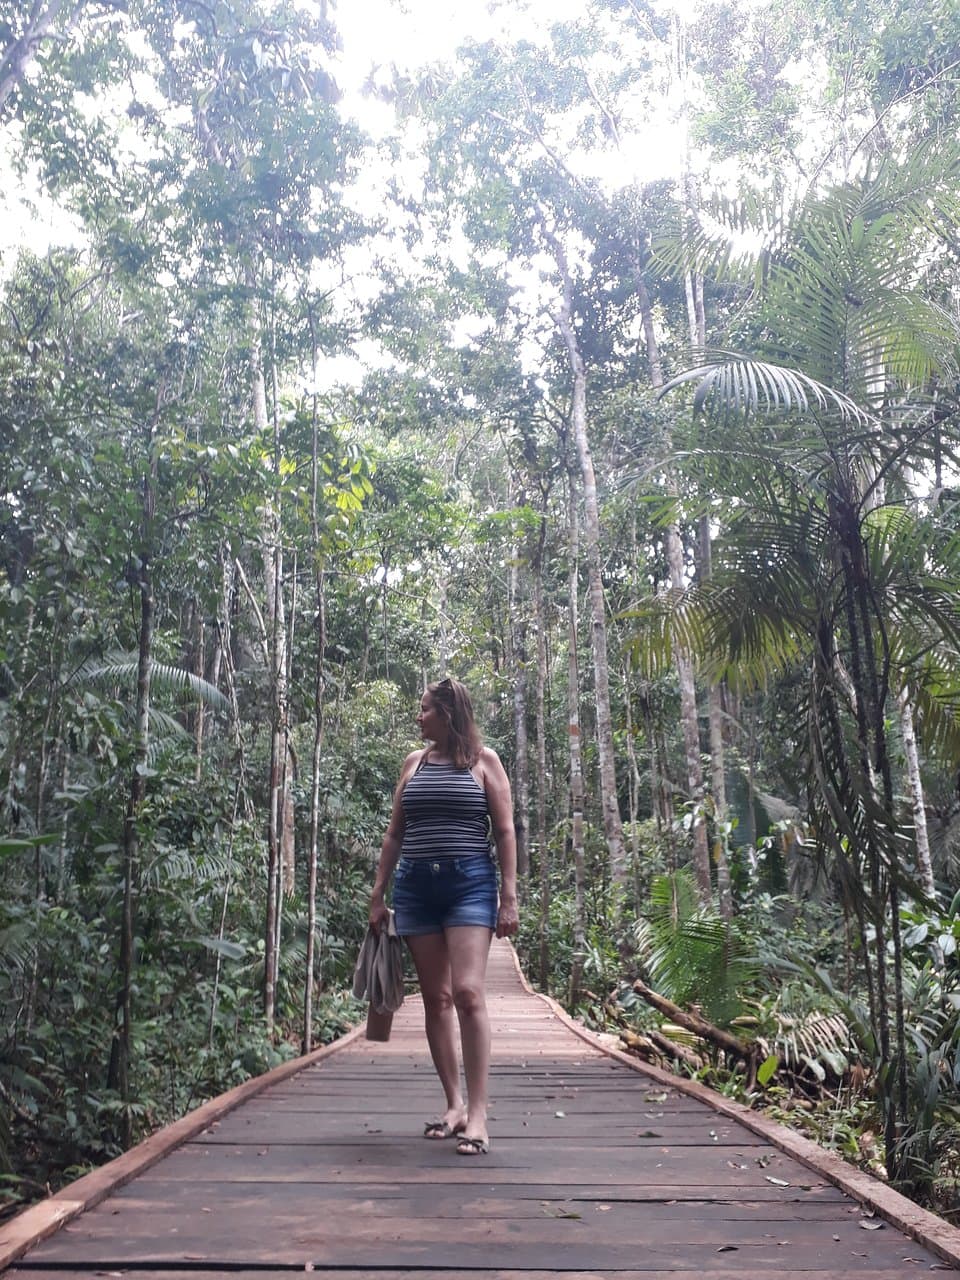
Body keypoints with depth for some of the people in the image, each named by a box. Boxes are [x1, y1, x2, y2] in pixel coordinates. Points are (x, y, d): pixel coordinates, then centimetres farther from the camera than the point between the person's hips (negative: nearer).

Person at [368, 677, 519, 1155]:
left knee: (467, 992, -15)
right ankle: (454, 1103, 16)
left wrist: (509, 896, -6)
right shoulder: (414, 762, 14)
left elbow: (505, 831, 1)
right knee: (435, 996, 6)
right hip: (415, 886, 4)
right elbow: (394, 833, 16)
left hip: (470, 882, -4)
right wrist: (378, 895, 12)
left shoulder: (483, 760, 3)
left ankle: (477, 1113, -8)